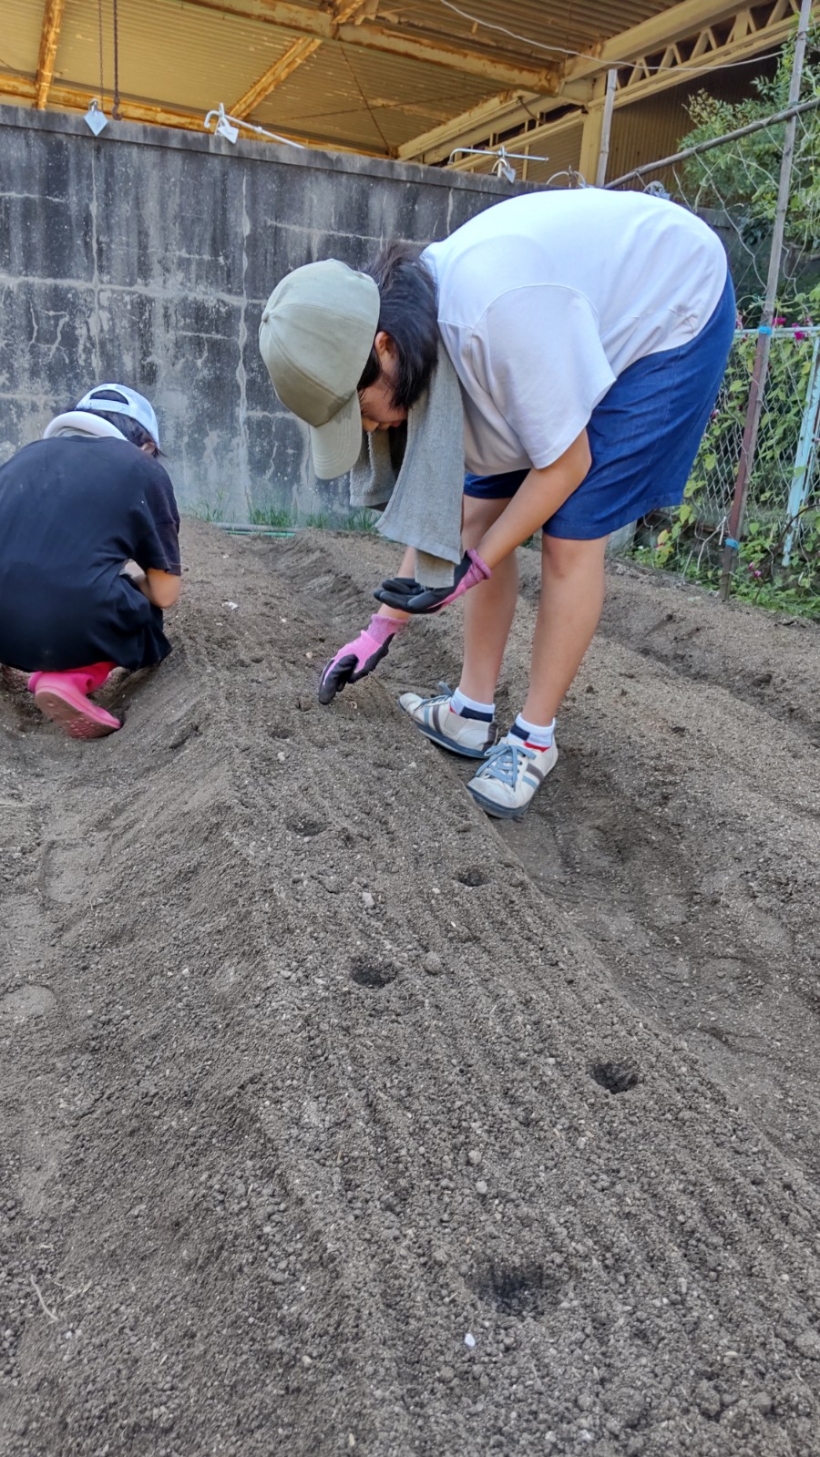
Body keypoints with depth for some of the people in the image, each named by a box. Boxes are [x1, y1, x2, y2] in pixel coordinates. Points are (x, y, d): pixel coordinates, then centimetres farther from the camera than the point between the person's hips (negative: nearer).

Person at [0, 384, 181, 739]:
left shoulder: (29, 453, 22)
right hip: (75, 628, -5)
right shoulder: (144, 470, 11)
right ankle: (70, 679, -1)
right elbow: (165, 595, 9)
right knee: (148, 621, 27)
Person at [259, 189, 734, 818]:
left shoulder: (495, 309, -40)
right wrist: (383, 626, 2)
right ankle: (474, 711, 8)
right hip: (587, 313, 8)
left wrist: (474, 568, -20)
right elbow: (439, 493, -2)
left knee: (570, 536, -14)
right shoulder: (413, 326, -13)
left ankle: (535, 739, 1)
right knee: (481, 510, -2)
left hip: (673, 310, -7)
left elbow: (566, 463, -28)